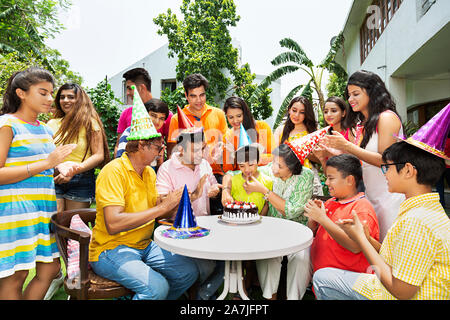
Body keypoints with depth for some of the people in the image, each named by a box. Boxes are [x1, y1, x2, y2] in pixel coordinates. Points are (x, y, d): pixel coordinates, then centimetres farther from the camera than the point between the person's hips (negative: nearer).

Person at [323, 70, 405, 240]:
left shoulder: (387, 117, -9)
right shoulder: (362, 124, 13)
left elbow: (385, 160, -18)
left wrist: (347, 146, -19)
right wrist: (332, 149, 3)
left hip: (390, 199, -7)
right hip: (371, 197, 7)